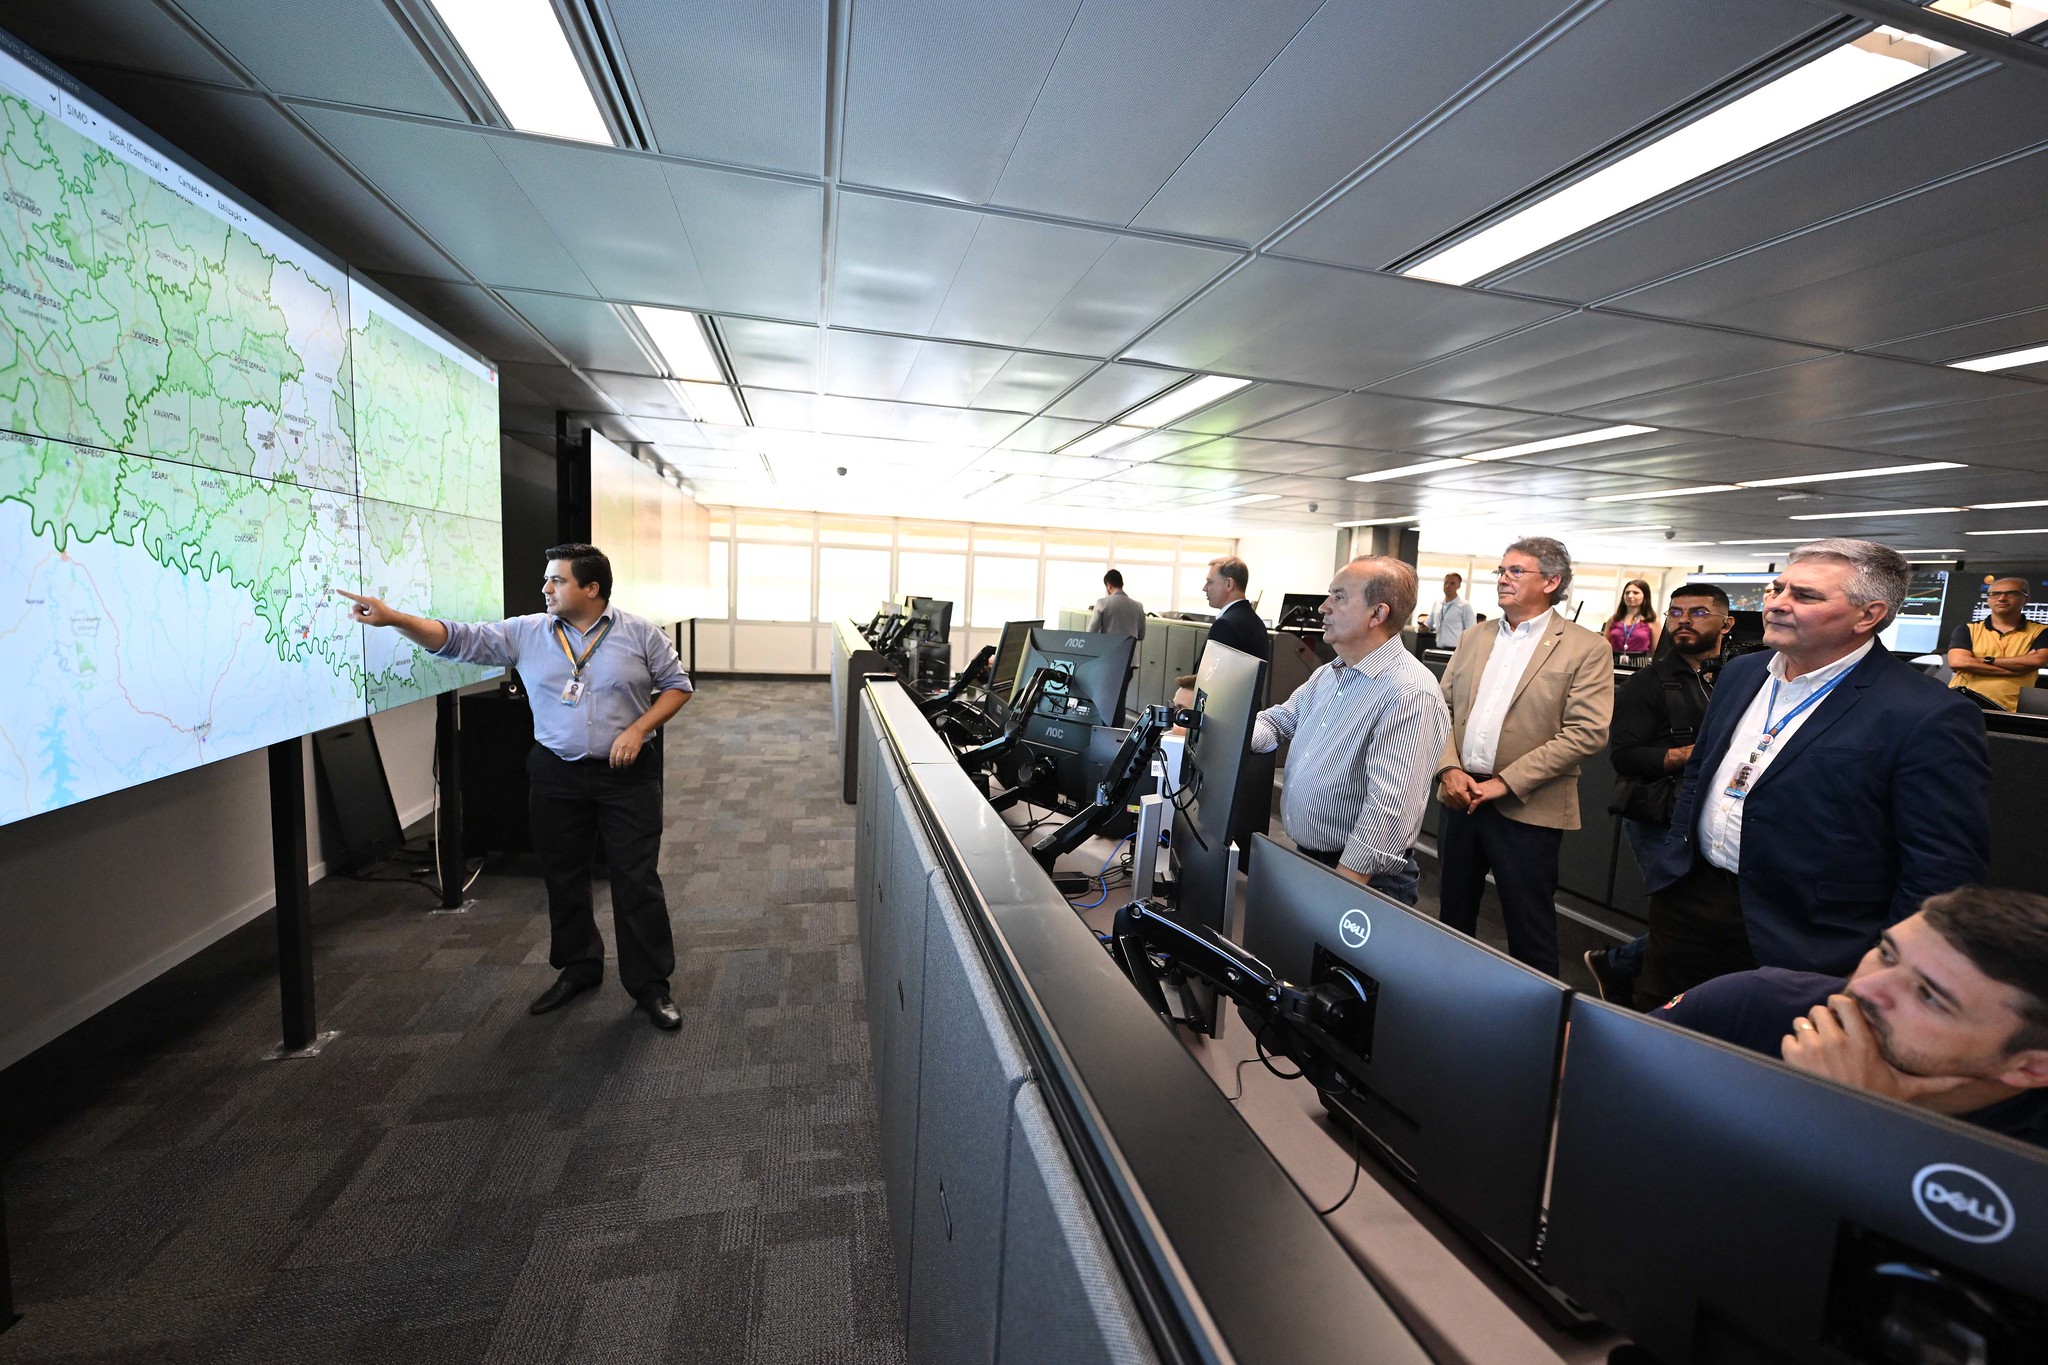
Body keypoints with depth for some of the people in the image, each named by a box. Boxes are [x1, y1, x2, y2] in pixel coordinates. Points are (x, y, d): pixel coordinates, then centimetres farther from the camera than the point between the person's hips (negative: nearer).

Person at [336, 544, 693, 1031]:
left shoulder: (640, 634, -6)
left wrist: (638, 729, -14)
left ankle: (651, 985, 12)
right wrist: (393, 618, -15)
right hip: (556, 777, 4)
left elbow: (676, 685, -3)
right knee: (564, 880, 15)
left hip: (626, 776, -4)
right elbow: (458, 639, -1)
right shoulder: (526, 633, 3)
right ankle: (578, 968, 35)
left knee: (636, 881, -1)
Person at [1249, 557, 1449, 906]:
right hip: (1304, 861, 8)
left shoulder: (1410, 694, -23)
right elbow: (1278, 720, 13)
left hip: (1362, 878, -8)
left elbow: (1389, 811, -28)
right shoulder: (1328, 674, 7)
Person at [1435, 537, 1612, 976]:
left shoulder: (1587, 649, -5)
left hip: (1528, 808, -5)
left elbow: (1587, 733, -13)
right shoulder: (1474, 638, 10)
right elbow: (1442, 708, 8)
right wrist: (1449, 768, -8)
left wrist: (1506, 782, -17)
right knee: (1454, 912, 18)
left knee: (1529, 930, 8)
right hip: (1460, 796, 5)